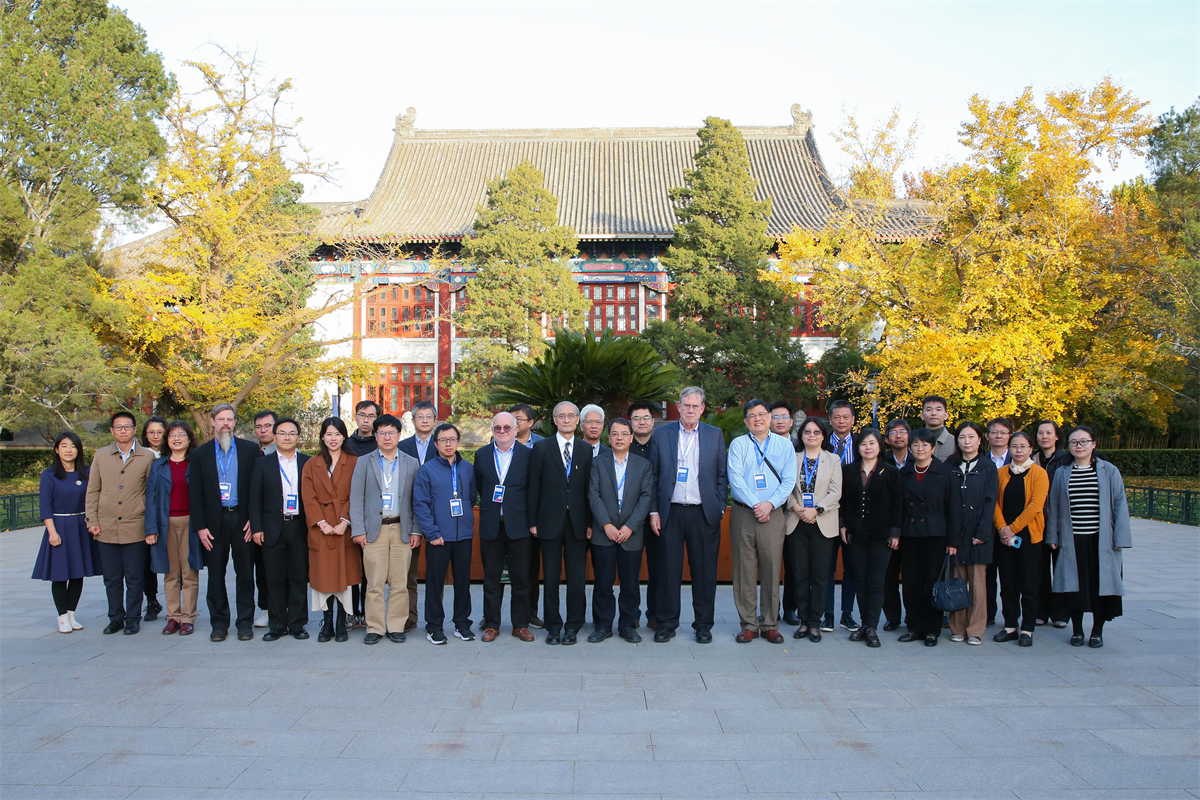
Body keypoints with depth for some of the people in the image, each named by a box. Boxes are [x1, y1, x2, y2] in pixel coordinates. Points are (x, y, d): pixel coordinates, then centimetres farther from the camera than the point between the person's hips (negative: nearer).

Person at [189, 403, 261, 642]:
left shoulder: (250, 450, 4)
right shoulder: (200, 454, 7)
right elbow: (195, 494, 5)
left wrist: (253, 520, -6)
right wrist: (200, 527, -3)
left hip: (242, 519, -1)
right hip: (214, 521, 1)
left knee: (245, 574, 3)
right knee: (215, 575, 6)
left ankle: (245, 623, 12)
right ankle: (219, 623, 16)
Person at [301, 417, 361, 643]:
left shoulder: (353, 463, 5)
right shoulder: (311, 465, 10)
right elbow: (308, 498, 3)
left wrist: (344, 521, -13)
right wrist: (322, 523, -10)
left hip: (345, 529, -1)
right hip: (320, 530, 2)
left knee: (345, 574, 0)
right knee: (323, 576, 2)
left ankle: (341, 625, 8)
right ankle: (327, 624, 12)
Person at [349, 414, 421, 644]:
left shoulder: (412, 464, 11)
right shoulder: (364, 462, 9)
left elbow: (417, 500, 9)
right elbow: (356, 498, 4)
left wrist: (416, 530, 1)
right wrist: (358, 530, -4)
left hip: (402, 529, 1)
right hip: (374, 530, -1)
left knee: (399, 582, 2)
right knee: (374, 583, -1)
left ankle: (396, 626, 12)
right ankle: (375, 627, 9)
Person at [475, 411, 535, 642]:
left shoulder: (527, 455, 0)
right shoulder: (481, 454, 7)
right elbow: (479, 486, 15)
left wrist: (531, 520, 0)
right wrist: (490, 504, 7)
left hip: (518, 525, -1)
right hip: (491, 526, 2)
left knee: (521, 578, 4)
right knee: (491, 578, 8)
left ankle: (521, 624, 15)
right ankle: (491, 624, 17)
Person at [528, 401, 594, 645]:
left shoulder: (586, 450, 8)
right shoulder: (541, 448, 4)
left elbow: (589, 488, 6)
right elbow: (534, 487, 2)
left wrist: (590, 522, 0)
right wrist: (532, 521, -2)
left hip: (578, 522, 1)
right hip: (550, 521, -1)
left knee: (577, 577, 3)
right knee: (551, 577, 4)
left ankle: (573, 626, 13)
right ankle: (553, 625, 14)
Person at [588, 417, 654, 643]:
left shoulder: (643, 465, 8)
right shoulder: (598, 462, 6)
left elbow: (646, 497, 1)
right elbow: (593, 495, -1)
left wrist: (630, 526, -10)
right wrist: (606, 524, -11)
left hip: (631, 533, 1)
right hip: (603, 533, -1)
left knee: (631, 583, 4)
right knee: (602, 582, 2)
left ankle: (628, 625, 16)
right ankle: (602, 626, 13)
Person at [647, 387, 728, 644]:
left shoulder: (715, 435, 8)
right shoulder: (661, 434, 6)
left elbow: (722, 475, 8)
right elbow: (652, 475, 6)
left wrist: (719, 509, 0)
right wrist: (653, 511, 0)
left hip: (704, 513, 0)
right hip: (670, 512, 0)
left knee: (704, 571, 4)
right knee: (669, 570, 3)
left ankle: (703, 624, 16)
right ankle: (667, 623, 14)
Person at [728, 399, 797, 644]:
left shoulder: (784, 445, 10)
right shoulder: (738, 444, 7)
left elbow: (789, 480, 2)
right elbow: (735, 478, -4)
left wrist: (770, 504, -11)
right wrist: (755, 505, -13)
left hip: (773, 514, 1)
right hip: (743, 514, 0)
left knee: (771, 570, 1)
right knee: (744, 570, 0)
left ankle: (770, 625, 10)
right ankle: (749, 624, 8)